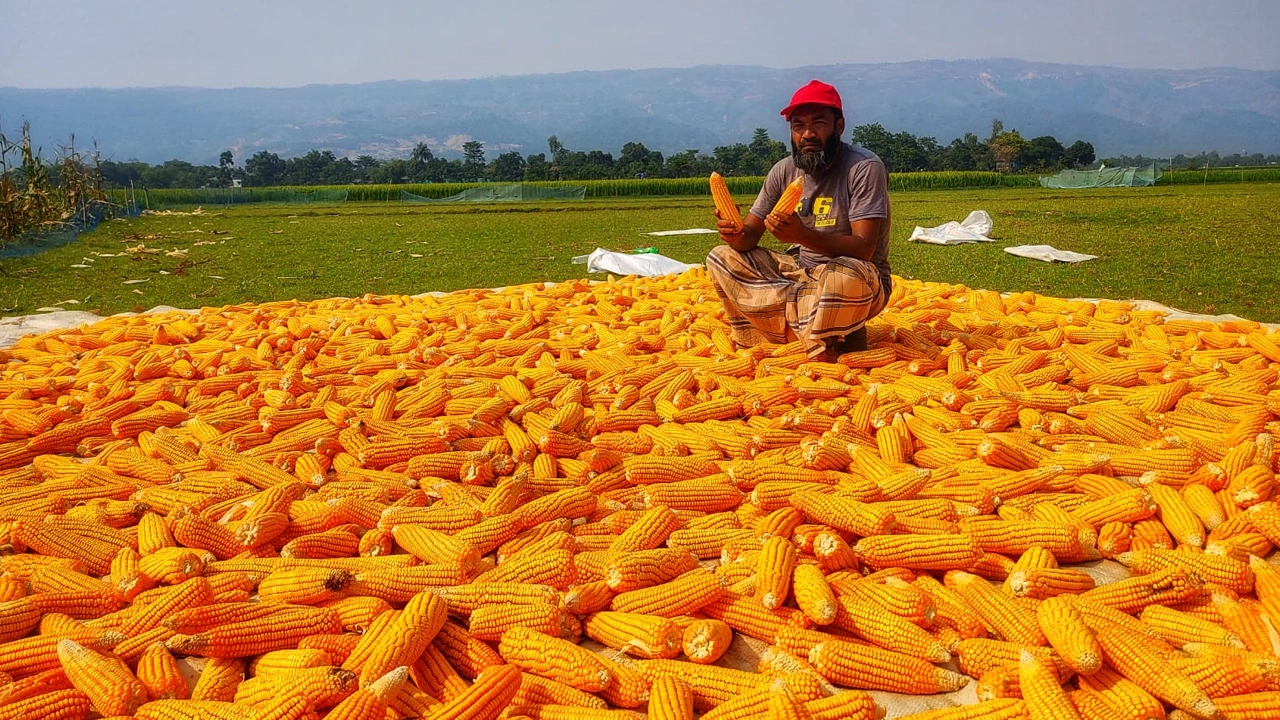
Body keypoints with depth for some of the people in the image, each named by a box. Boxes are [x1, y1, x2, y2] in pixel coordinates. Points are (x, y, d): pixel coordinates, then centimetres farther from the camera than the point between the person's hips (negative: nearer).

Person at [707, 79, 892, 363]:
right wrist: (737, 236, -24)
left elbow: (863, 248, -25)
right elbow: (752, 232, 3)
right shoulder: (784, 171, 1)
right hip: (800, 273, 6)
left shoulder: (865, 168, -17)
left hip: (862, 282, -6)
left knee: (843, 277, -42)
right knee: (721, 257, -4)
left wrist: (804, 235, -41)